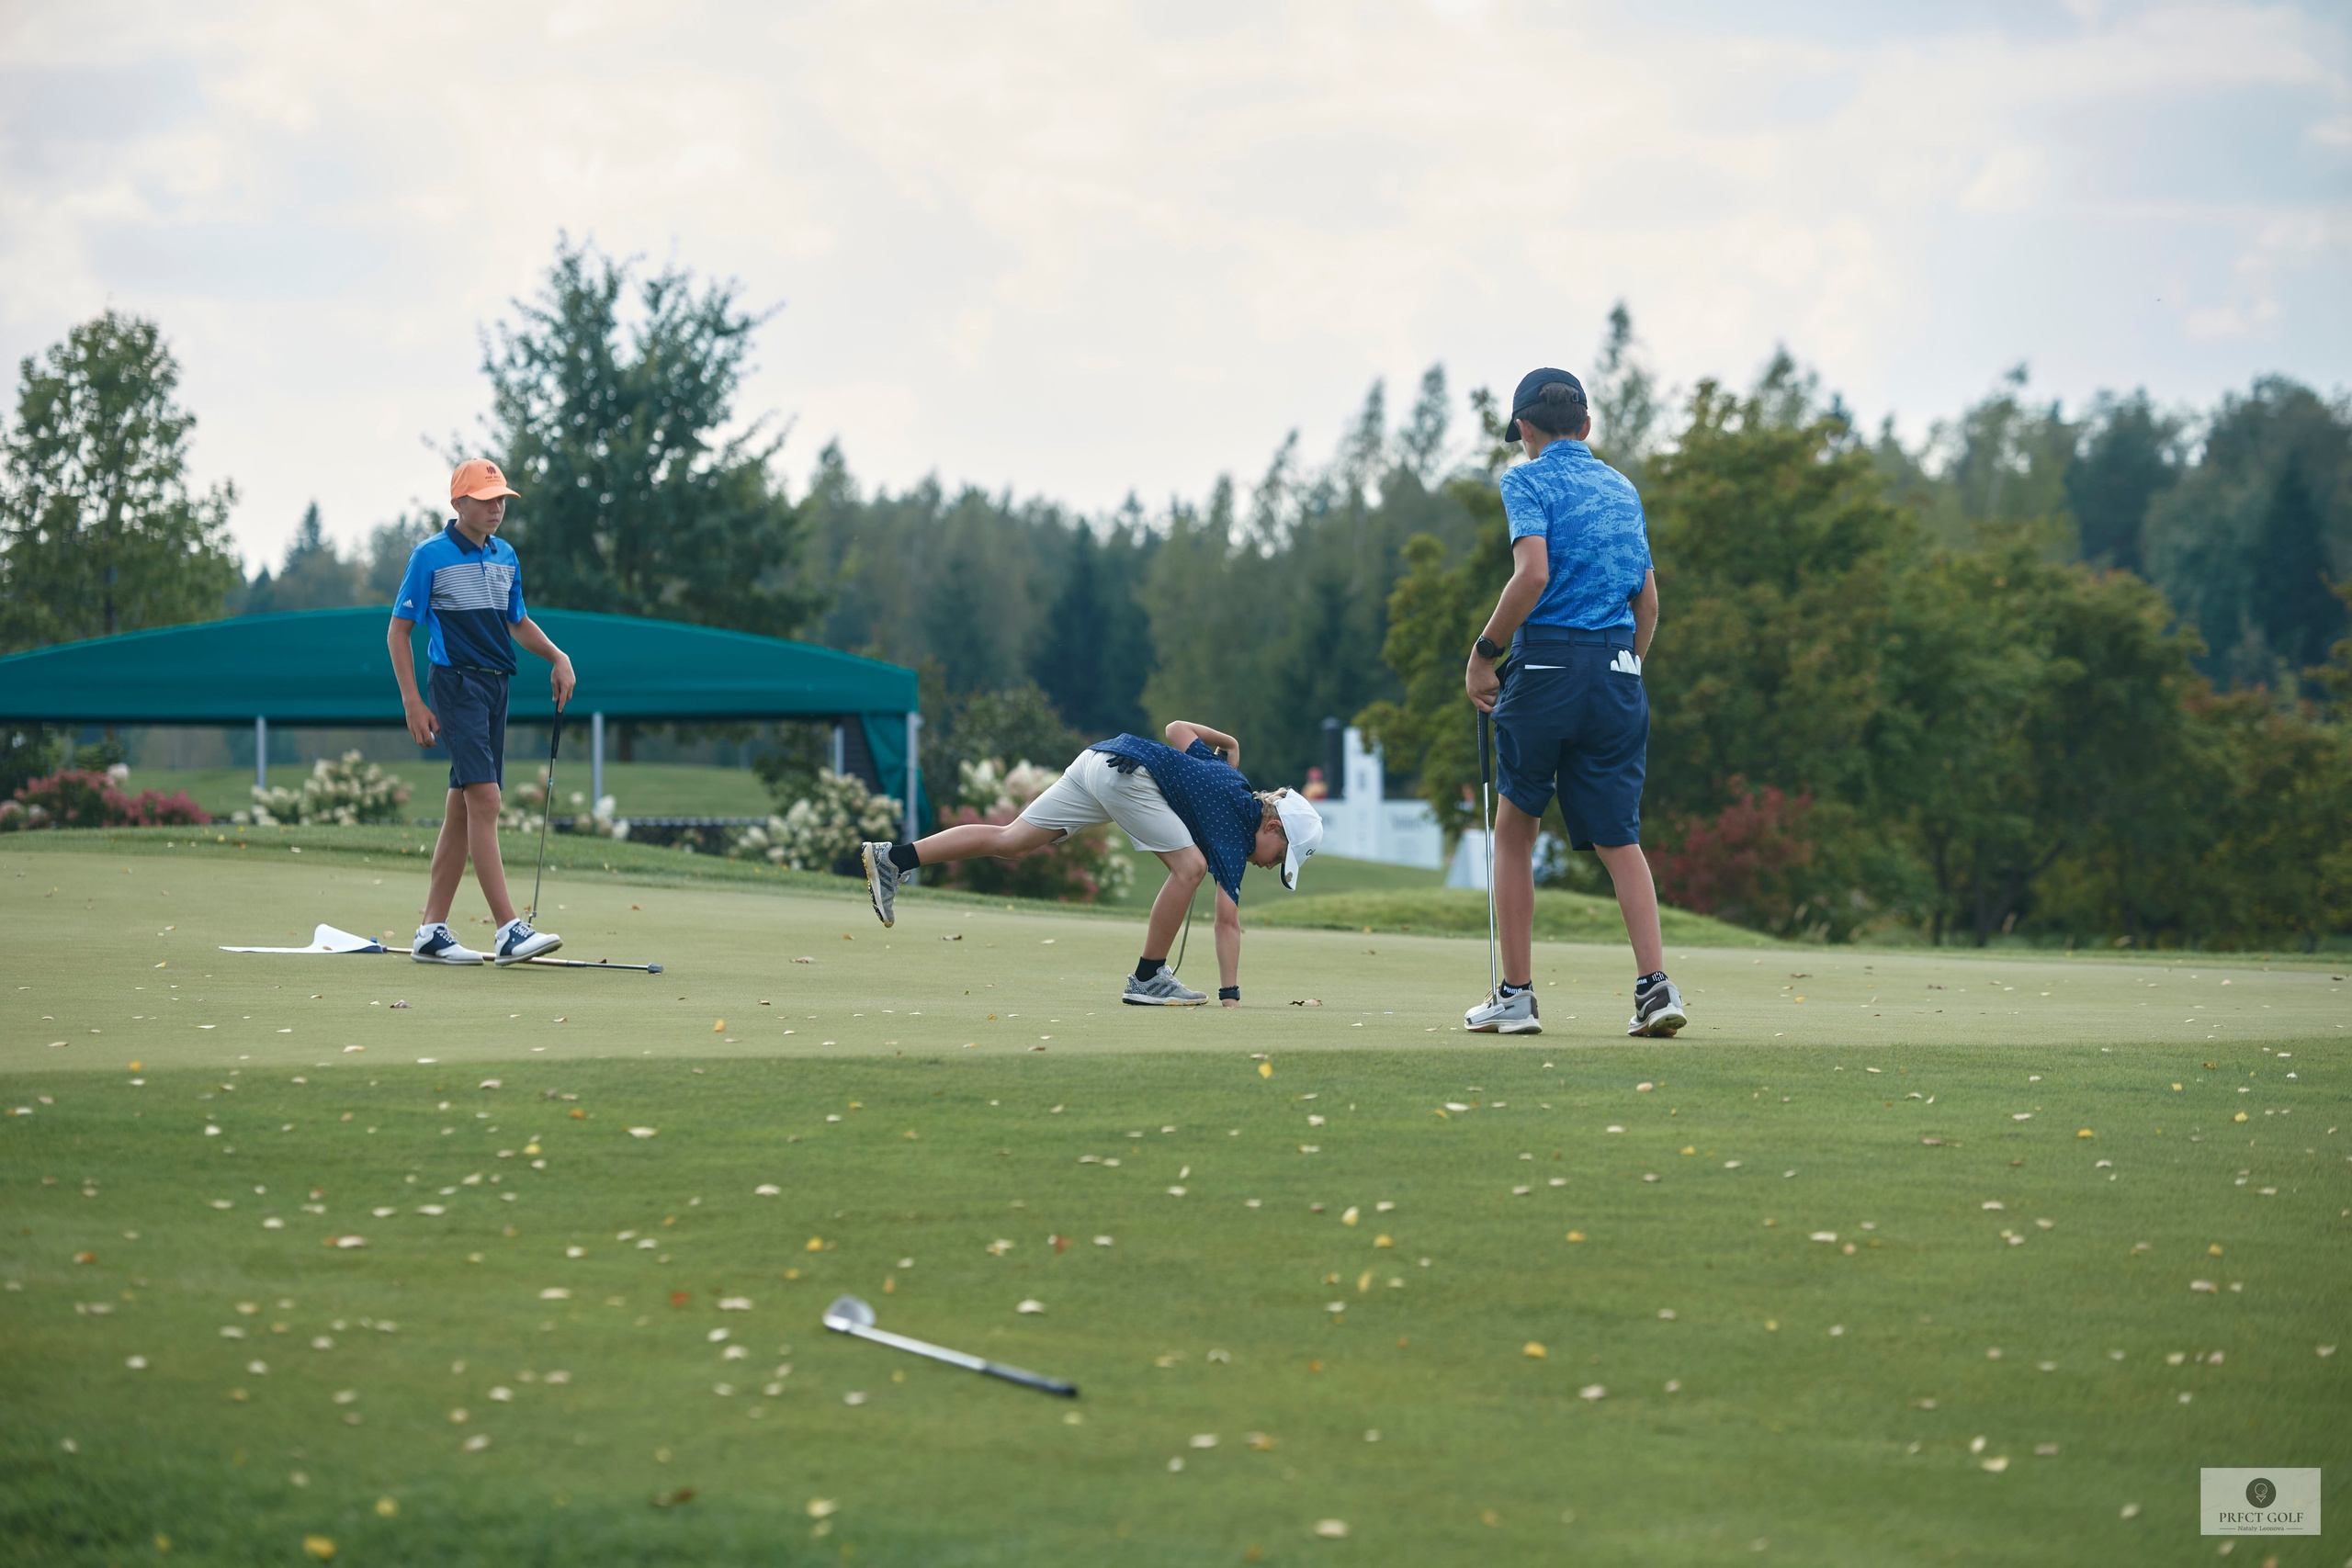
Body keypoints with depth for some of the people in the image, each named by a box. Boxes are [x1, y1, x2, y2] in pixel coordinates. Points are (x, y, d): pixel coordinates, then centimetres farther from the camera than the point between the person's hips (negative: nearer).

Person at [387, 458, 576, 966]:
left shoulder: (505, 556, 14)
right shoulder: (430, 556, -6)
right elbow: (398, 630, -4)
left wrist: (557, 657, 10)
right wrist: (412, 702, -10)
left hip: (495, 685, 8)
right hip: (455, 682, -8)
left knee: (463, 809, 7)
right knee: (484, 799, -17)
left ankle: (431, 933, 12)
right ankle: (509, 931, -22)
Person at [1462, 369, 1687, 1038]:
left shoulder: (1529, 481, -3)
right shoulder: (1623, 489, 16)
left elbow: (1533, 574, -17)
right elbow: (1648, 600, 17)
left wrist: (1483, 652, -8)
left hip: (1547, 663, -5)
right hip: (1617, 671, 5)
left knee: (1515, 830, 10)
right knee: (1619, 838, 6)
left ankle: (1516, 995, 10)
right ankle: (1655, 982, -12)